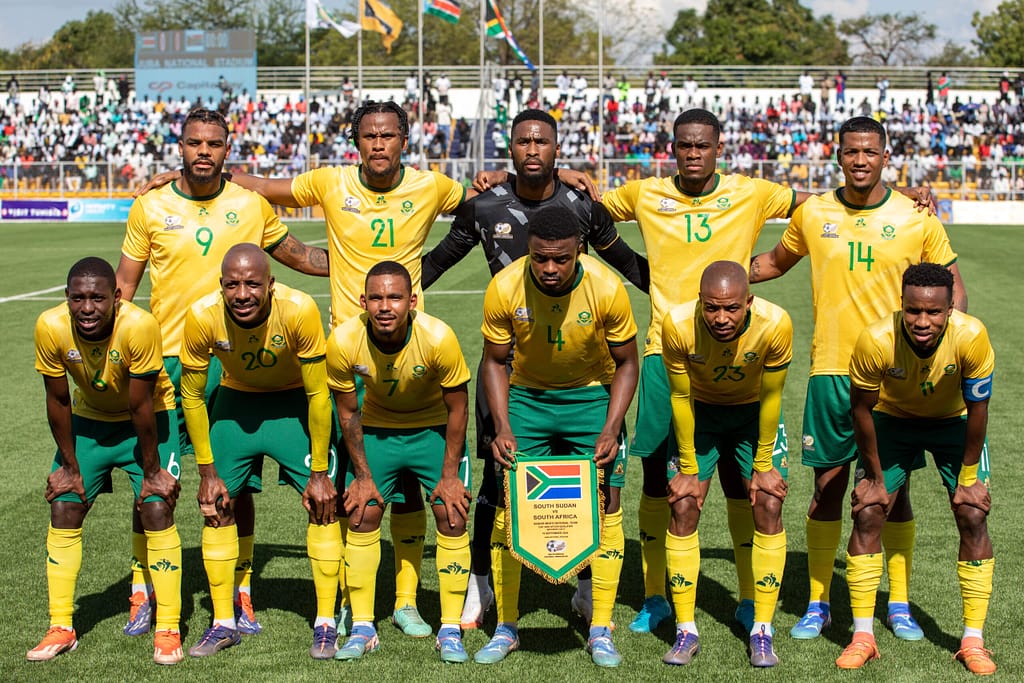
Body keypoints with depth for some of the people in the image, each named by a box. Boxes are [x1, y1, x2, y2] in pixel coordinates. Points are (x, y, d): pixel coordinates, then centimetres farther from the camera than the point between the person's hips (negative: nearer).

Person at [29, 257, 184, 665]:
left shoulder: (139, 326, -34)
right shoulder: (51, 327, -25)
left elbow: (141, 408, -25)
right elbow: (58, 402, -11)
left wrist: (152, 471, -15)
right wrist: (70, 466, -4)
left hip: (148, 419, -3)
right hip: (89, 420, 3)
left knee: (157, 509, -13)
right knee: (63, 509, -2)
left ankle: (168, 631, -3)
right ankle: (61, 629, 10)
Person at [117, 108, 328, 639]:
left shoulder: (251, 206, 3)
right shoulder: (150, 207, 2)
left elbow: (297, 256, 17)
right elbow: (124, 285, 7)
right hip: (165, 356, 0)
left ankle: (240, 593, 17)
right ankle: (143, 590, 16)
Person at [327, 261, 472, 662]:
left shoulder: (438, 338, -30)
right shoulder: (343, 342, -25)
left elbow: (457, 409, -15)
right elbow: (348, 412, -8)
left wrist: (450, 475, -13)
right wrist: (362, 475, -5)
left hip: (434, 429, -1)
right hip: (376, 429, 2)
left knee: (452, 517, -9)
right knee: (360, 516, -4)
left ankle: (450, 631, 2)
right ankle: (362, 629, 8)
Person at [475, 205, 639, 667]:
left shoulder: (607, 289, -23)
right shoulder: (504, 288, -21)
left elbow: (626, 363, -8)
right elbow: (495, 361, -5)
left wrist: (611, 429, -20)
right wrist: (503, 427, -17)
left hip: (593, 398, -1)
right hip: (526, 398, 1)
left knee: (605, 506, -6)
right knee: (508, 505, -4)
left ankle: (600, 632, 5)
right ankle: (506, 628, 9)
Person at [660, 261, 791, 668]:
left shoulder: (774, 325, -32)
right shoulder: (678, 325, -31)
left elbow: (770, 398, -17)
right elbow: (680, 397, -16)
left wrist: (763, 465, -10)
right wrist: (688, 468, -9)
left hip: (753, 413, 0)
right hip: (700, 411, 0)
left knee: (769, 505, -10)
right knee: (683, 506, -7)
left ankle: (762, 631, 1)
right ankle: (686, 631, 3)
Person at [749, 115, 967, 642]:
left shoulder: (916, 218, -1)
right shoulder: (813, 214, 3)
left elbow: (952, 287, 7)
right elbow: (775, 261, 21)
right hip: (830, 371, 1)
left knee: (894, 488, 6)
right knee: (827, 487, 5)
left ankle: (899, 604, 19)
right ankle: (818, 603, 17)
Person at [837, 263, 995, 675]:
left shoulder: (971, 337, -34)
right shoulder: (875, 341, -34)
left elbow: (977, 409, -19)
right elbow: (861, 409, -17)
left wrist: (968, 478, -12)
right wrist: (875, 477, -10)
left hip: (954, 422, 0)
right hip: (892, 421, 0)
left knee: (973, 516, -10)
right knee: (867, 515, -9)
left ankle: (973, 640, 0)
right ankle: (862, 637, 1)